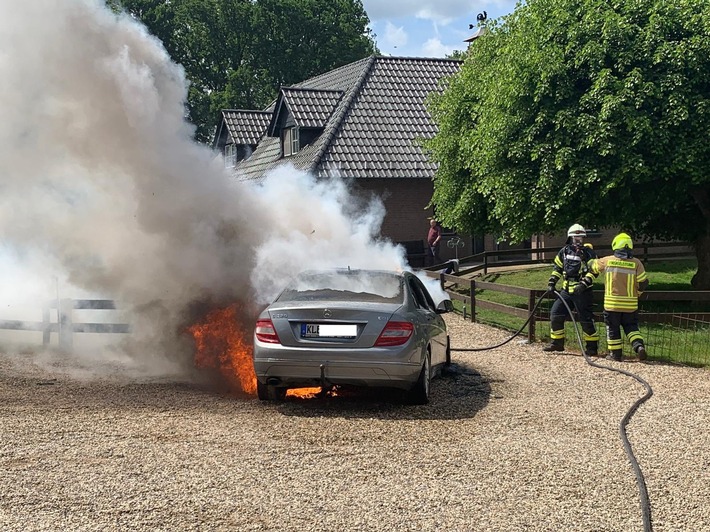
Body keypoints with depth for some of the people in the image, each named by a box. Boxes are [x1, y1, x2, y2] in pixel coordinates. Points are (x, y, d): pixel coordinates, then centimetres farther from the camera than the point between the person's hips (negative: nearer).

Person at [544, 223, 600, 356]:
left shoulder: (588, 253, -4)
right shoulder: (564, 252, 10)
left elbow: (594, 271, -10)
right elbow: (557, 268, 20)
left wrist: (584, 284, -21)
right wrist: (552, 282, 10)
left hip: (582, 292, -5)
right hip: (566, 290, 5)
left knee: (586, 320, -5)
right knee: (555, 315, 4)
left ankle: (592, 347, 5)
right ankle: (557, 343, 18)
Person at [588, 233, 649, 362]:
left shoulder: (607, 261, -5)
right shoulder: (636, 263, -5)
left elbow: (593, 266, 12)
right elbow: (643, 283, -3)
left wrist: (591, 261, 35)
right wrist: (637, 293, 16)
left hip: (612, 303, -1)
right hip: (630, 304, 1)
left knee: (613, 328, 12)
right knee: (631, 327, 13)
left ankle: (615, 354, 16)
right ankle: (639, 346, -9)